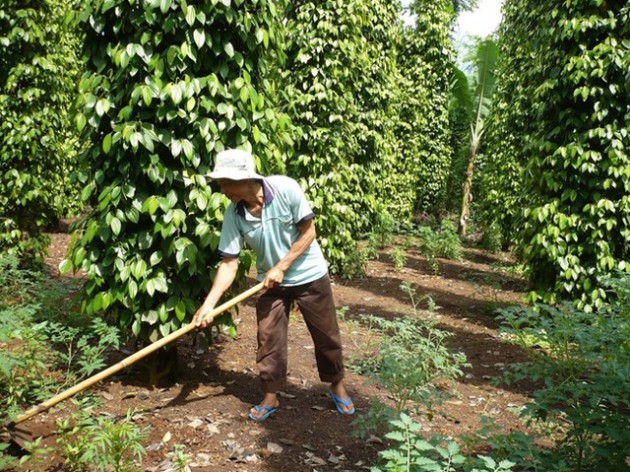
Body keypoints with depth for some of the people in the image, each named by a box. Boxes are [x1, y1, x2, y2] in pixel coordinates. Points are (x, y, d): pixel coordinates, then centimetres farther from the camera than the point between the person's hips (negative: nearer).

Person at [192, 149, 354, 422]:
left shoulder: (286, 189, -25)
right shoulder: (234, 214, -16)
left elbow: (308, 232, -17)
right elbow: (229, 263, -14)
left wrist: (281, 267, -20)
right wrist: (209, 304, -22)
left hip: (309, 276, -2)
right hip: (271, 283, 2)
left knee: (326, 335, 11)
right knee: (268, 340, 6)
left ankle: (337, 386, 33)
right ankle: (270, 396, 26)